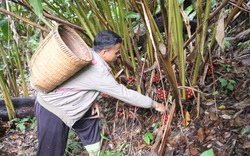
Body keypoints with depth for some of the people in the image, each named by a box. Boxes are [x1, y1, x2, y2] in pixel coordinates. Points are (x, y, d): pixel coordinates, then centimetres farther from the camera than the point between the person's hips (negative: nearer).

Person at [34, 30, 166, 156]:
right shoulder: (99, 72, -28)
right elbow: (125, 94, -21)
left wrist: (92, 100, -3)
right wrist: (154, 104, -10)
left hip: (55, 99, 9)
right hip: (51, 110, -9)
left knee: (90, 119, 18)